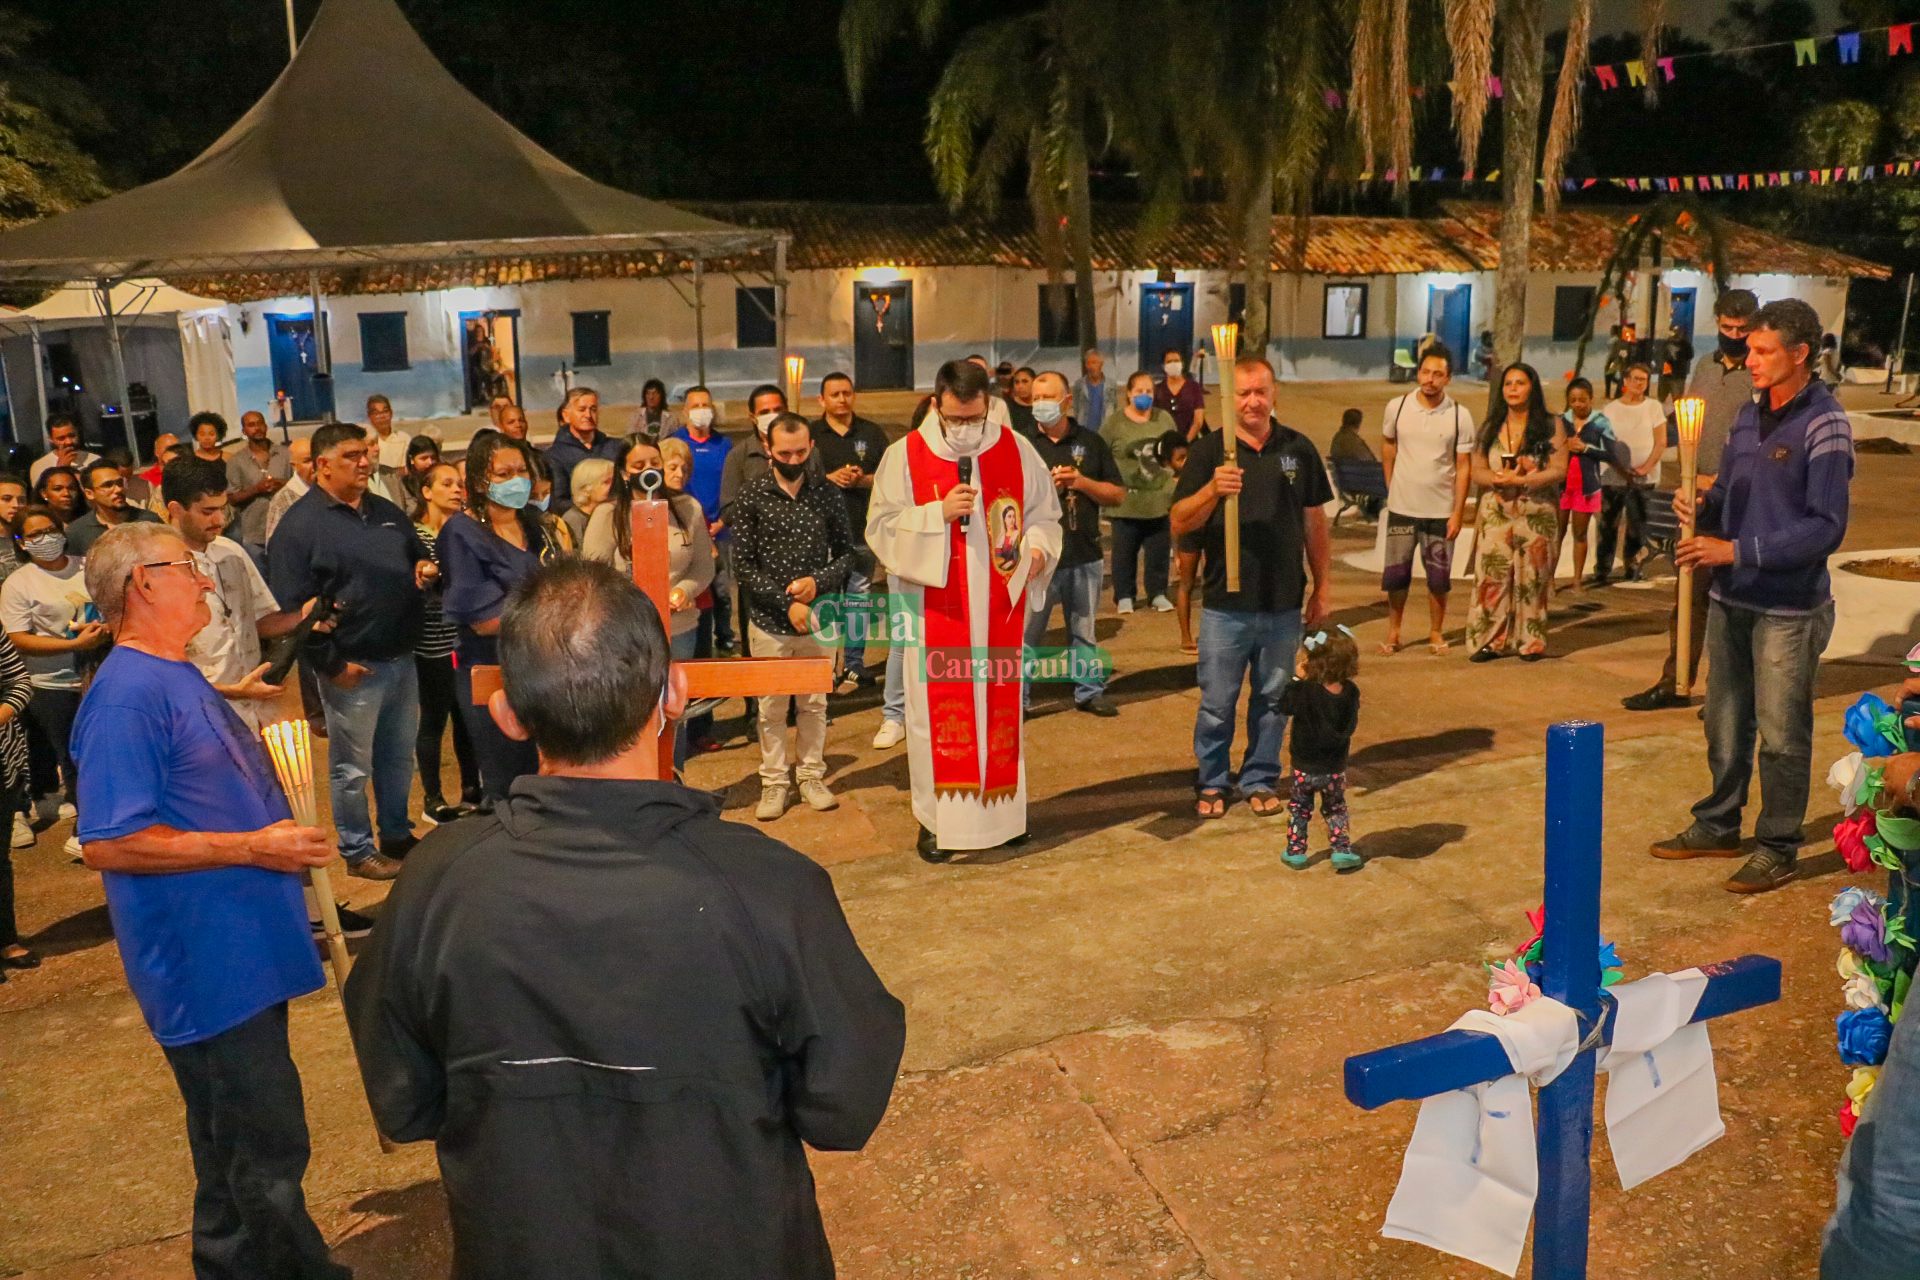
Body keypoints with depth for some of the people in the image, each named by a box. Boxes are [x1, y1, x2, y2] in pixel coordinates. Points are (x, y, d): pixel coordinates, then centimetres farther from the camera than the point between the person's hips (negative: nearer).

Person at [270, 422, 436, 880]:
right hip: (353, 668, -7)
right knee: (352, 767, 6)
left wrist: (425, 568, -1)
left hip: (402, 658, 7)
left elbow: (417, 554, 25)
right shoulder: (300, 525, -11)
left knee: (399, 756, 18)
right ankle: (357, 851, 20)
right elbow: (290, 606, -15)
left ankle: (397, 835, 33)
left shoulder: (387, 512, 11)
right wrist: (331, 663, -16)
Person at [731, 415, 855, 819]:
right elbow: (743, 564, -7)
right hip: (769, 620, -1)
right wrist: (787, 604, -14)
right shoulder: (751, 497, -5)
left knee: (814, 703, 12)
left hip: (817, 617, 1)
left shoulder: (828, 493, 0)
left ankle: (811, 776, 27)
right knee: (772, 707, 8)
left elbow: (846, 552, 5)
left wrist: (818, 581, -14)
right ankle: (774, 783, 21)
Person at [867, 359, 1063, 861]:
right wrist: (937, 514, -19)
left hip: (998, 608, 2)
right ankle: (937, 818, 12)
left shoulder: (1016, 450, 1)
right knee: (938, 712, 2)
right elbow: (881, 527, -6)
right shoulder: (905, 455, -4)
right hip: (936, 609, -2)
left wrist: (1038, 547, -12)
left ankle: (1001, 808, 24)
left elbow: (1044, 514, 9)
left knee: (999, 706, 10)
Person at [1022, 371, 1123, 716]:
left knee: (1084, 631, 14)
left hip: (1084, 556, 2)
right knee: (1025, 632, -1)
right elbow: (1006, 500, 0)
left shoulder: (1090, 442, 8)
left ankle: (1089, 691, 26)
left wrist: (1082, 482, -8)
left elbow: (1117, 494, 8)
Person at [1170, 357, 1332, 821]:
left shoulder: (1299, 449, 5)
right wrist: (1212, 491, -25)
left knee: (1273, 701, 12)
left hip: (1284, 606, 2)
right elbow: (1178, 523, -7)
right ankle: (1212, 783, 23)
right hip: (1225, 605, -2)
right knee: (1217, 704, 6)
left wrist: (1322, 587, 9)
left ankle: (1260, 780, 27)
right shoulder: (1208, 450, -2)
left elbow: (1315, 523, 10)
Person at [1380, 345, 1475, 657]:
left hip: (1441, 510, -1)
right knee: (1395, 573, 7)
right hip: (1402, 508, 1)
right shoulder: (1397, 407, -3)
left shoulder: (1460, 416, -8)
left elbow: (1464, 467, -6)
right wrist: (1392, 487, 10)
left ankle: (1436, 632, 22)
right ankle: (1394, 631, 22)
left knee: (1439, 576, 7)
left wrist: (1458, 512, -10)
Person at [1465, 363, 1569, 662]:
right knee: (1492, 575, -4)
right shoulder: (1490, 427, 11)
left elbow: (1559, 471, -7)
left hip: (1536, 513, -2)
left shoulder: (1550, 426, 2)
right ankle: (1491, 640, 0)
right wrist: (1499, 479, -16)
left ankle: (1531, 642, 8)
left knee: (1532, 578, 0)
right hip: (1496, 511, 2)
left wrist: (1521, 480, -18)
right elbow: (1477, 470, 5)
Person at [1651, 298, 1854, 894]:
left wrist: (1739, 551, -22)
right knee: (1725, 723, 17)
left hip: (1788, 608, -6)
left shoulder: (1824, 424, -13)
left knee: (1782, 734, 4)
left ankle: (1778, 848, 18)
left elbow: (1826, 528, -18)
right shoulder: (1750, 415, 9)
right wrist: (1701, 508, -7)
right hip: (1731, 598, 6)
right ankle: (1718, 826, 31)